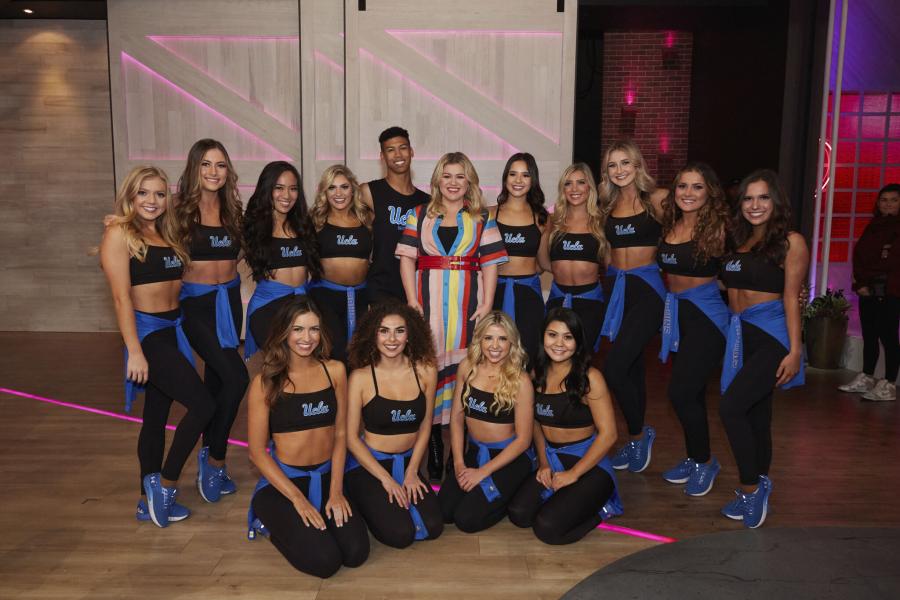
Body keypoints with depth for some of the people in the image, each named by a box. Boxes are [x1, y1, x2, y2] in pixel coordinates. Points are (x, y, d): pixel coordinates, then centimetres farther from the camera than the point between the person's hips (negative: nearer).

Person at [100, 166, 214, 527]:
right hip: (147, 332, -7)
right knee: (203, 405, -12)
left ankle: (151, 500, 24)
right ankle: (165, 485, 4)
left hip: (172, 329, 7)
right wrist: (134, 352, -19)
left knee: (157, 416, 13)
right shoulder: (119, 233, -9)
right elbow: (121, 296, -15)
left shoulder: (166, 235, 13)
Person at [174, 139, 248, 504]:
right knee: (236, 377, -17)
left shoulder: (232, 210, 7)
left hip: (228, 299, 5)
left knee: (216, 380, 13)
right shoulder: (181, 209, -7)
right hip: (194, 302, -5)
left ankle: (209, 459, 28)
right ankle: (216, 459, 2)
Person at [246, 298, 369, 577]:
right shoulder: (265, 383, -9)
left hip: (327, 478, 4)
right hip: (281, 482, -4)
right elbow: (257, 450, -8)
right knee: (324, 561, -19)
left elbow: (340, 433, 4)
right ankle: (274, 524, 11)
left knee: (356, 552, -14)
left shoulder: (335, 370, 0)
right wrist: (298, 499, -14)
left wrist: (336, 491, -5)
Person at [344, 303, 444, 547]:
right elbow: (351, 436, -10)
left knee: (432, 527, -14)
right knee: (400, 534, -18)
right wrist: (385, 478, -12)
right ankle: (367, 501, 12)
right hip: (368, 464, -3)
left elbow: (425, 426, 4)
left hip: (408, 461, 3)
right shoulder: (361, 377, -13)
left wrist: (412, 472, -2)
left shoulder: (425, 371, -6)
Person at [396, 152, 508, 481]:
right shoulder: (420, 215, 13)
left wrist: (487, 304, -5)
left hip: (467, 305, 0)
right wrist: (412, 300, -6)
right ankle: (432, 449, 6)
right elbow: (407, 259, 5)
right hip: (428, 304, 1)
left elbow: (490, 264, 6)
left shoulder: (482, 219, 12)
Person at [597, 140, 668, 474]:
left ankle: (638, 434, 8)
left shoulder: (656, 199, -4)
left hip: (647, 288, -5)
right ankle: (637, 439, 27)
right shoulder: (607, 205, 11)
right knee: (631, 368, 13)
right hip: (615, 287, 5)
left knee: (614, 370, -15)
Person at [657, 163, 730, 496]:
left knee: (681, 392, -7)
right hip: (677, 312, 6)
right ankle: (694, 458, 30)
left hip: (707, 314, -6)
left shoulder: (718, 228, -12)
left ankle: (704, 462, 14)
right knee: (691, 392, 15)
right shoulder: (669, 226, 6)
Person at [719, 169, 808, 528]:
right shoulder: (738, 241, 14)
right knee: (755, 414, 13)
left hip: (772, 335, -6)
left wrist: (795, 350, -12)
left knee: (731, 407, -18)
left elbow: (791, 298, -9)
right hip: (740, 335, 6)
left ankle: (752, 488, -2)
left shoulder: (791, 242, -5)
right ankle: (757, 490, 24)